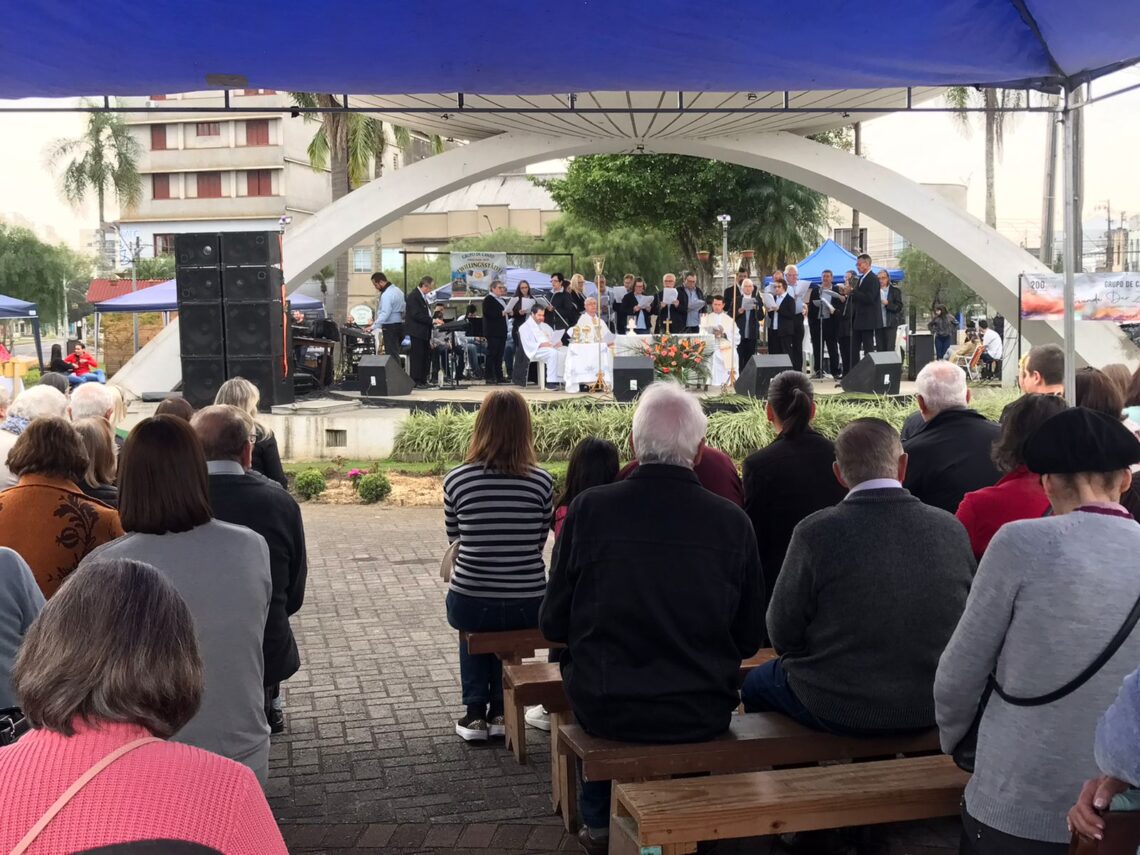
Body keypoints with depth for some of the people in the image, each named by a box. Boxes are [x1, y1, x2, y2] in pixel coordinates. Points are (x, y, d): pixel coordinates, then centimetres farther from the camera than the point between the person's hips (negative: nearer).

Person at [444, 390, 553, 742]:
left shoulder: (457, 479, -8)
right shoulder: (542, 481, -7)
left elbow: (455, 540, 6)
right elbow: (539, 543, 6)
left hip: (470, 603, 0)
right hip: (528, 608, 1)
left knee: (474, 627, 36)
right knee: (506, 625, 37)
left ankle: (476, 712, 31)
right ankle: (499, 712, 34)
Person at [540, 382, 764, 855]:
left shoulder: (588, 508, -14)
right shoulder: (733, 521, -12)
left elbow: (554, 624, -5)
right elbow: (748, 638, -2)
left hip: (604, 709, 0)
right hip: (702, 716, 1)